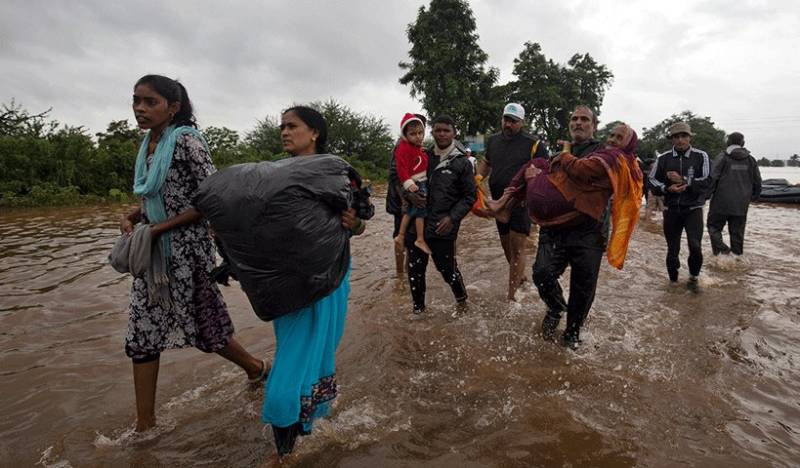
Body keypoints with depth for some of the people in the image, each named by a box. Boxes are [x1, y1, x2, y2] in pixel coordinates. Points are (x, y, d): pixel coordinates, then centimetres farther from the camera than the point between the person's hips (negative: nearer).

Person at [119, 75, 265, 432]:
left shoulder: (186, 140, -13)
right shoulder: (148, 145, 10)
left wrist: (158, 228, -19)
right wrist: (131, 217, 0)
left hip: (185, 249, -8)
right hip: (153, 252, 8)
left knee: (202, 324, 6)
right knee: (142, 333, 8)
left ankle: (257, 369, 32)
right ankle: (145, 424, 20)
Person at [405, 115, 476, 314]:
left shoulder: (462, 162, 0)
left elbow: (469, 196, 0)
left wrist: (452, 218, -13)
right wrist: (408, 193, -8)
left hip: (443, 227, -3)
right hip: (416, 223, 4)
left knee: (447, 268, 3)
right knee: (415, 269, 9)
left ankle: (462, 301, 31)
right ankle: (418, 307, 28)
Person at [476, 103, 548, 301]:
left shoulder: (533, 144, -9)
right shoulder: (493, 141, 9)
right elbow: (486, 163, 24)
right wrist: (478, 177, 5)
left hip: (521, 202, -6)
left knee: (517, 249, -6)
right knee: (505, 244, 18)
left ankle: (512, 296, 0)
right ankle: (520, 276, 42)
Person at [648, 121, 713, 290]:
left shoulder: (700, 156, -2)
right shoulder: (664, 158, 2)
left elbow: (707, 182, -8)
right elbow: (652, 181, 4)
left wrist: (683, 180, -18)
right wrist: (667, 188, -13)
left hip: (693, 208, -2)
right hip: (671, 209, 2)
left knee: (695, 246, -16)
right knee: (672, 249, 9)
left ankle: (693, 277, 11)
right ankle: (673, 280, 32)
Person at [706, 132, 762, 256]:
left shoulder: (723, 157, -8)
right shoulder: (750, 159, 8)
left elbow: (712, 177, -16)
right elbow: (757, 182, 12)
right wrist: (753, 196, 24)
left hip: (721, 202, -5)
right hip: (741, 204, 5)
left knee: (714, 225, 5)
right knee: (737, 230, 13)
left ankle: (720, 248, -14)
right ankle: (737, 253, 18)